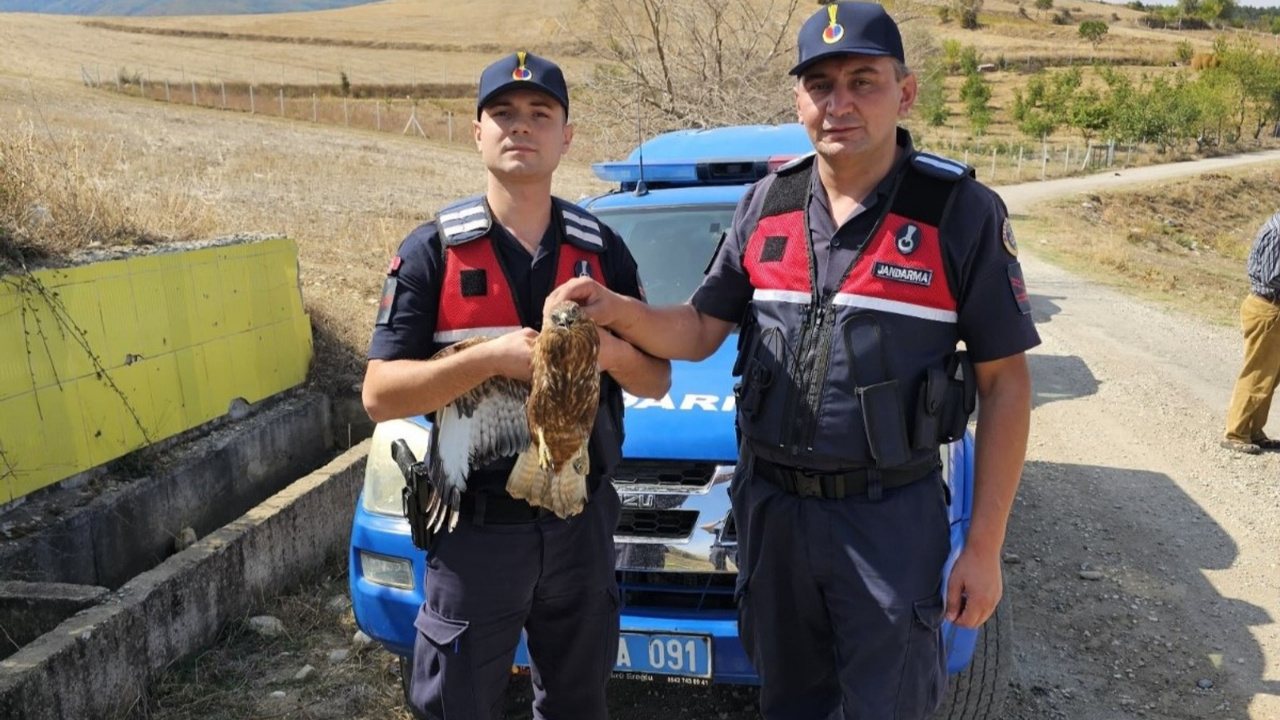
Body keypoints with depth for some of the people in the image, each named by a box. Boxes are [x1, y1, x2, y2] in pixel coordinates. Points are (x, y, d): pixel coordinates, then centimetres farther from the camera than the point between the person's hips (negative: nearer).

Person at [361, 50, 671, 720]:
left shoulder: (601, 248, 3)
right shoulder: (431, 251, -6)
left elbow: (656, 380, 6)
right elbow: (380, 395, -10)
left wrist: (611, 351, -16)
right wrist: (490, 358, -24)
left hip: (581, 522, 3)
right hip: (475, 527, -2)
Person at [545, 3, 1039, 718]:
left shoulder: (962, 213, -9)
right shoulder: (766, 205, 2)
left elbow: (1005, 382, -7)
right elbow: (699, 331, 7)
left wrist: (985, 548, -9)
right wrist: (618, 310, -15)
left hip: (890, 518, -3)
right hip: (770, 506, 4)